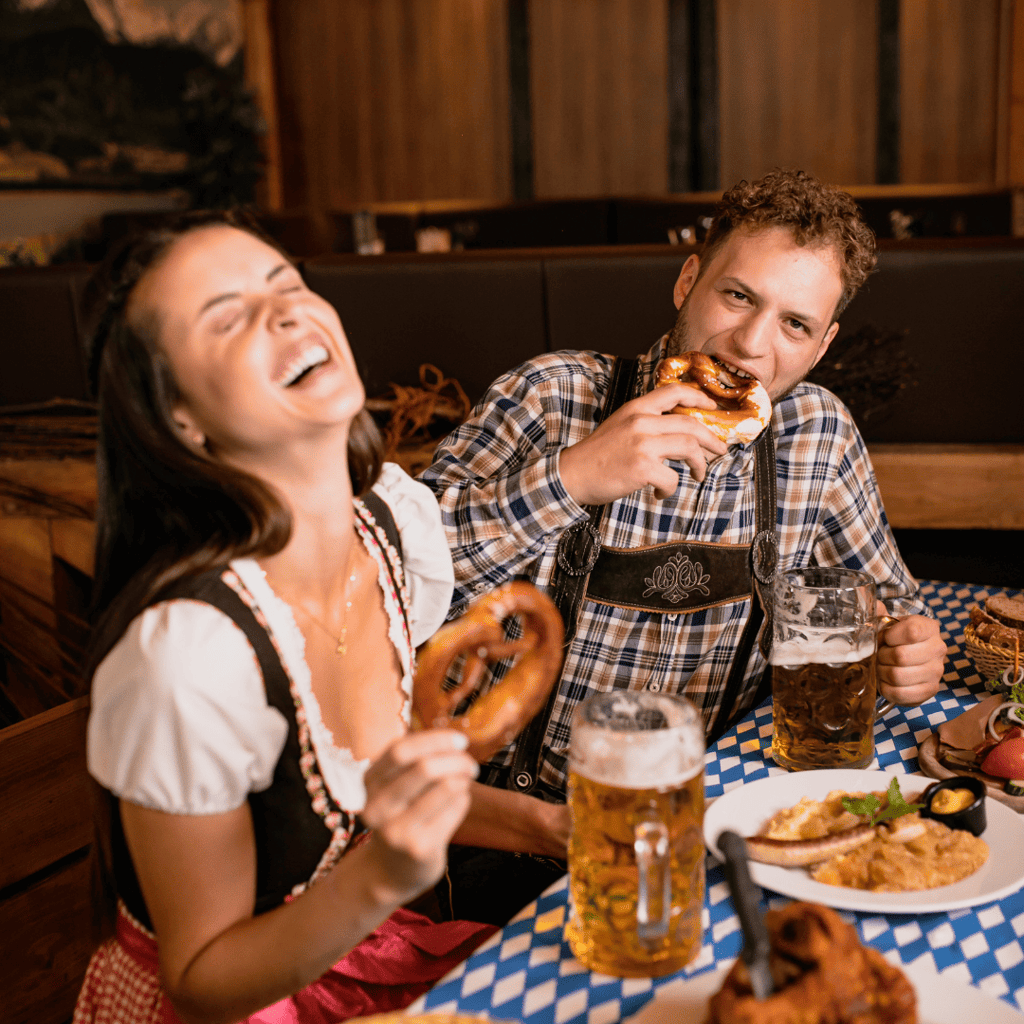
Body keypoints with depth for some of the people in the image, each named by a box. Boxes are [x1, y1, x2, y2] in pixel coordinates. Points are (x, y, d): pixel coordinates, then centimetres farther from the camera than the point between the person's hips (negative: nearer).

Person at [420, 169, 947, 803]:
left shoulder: (819, 433, -2)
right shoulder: (553, 397, -13)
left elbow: (884, 595, 13)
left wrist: (906, 652, -9)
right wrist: (568, 478, -31)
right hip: (527, 813, -5)